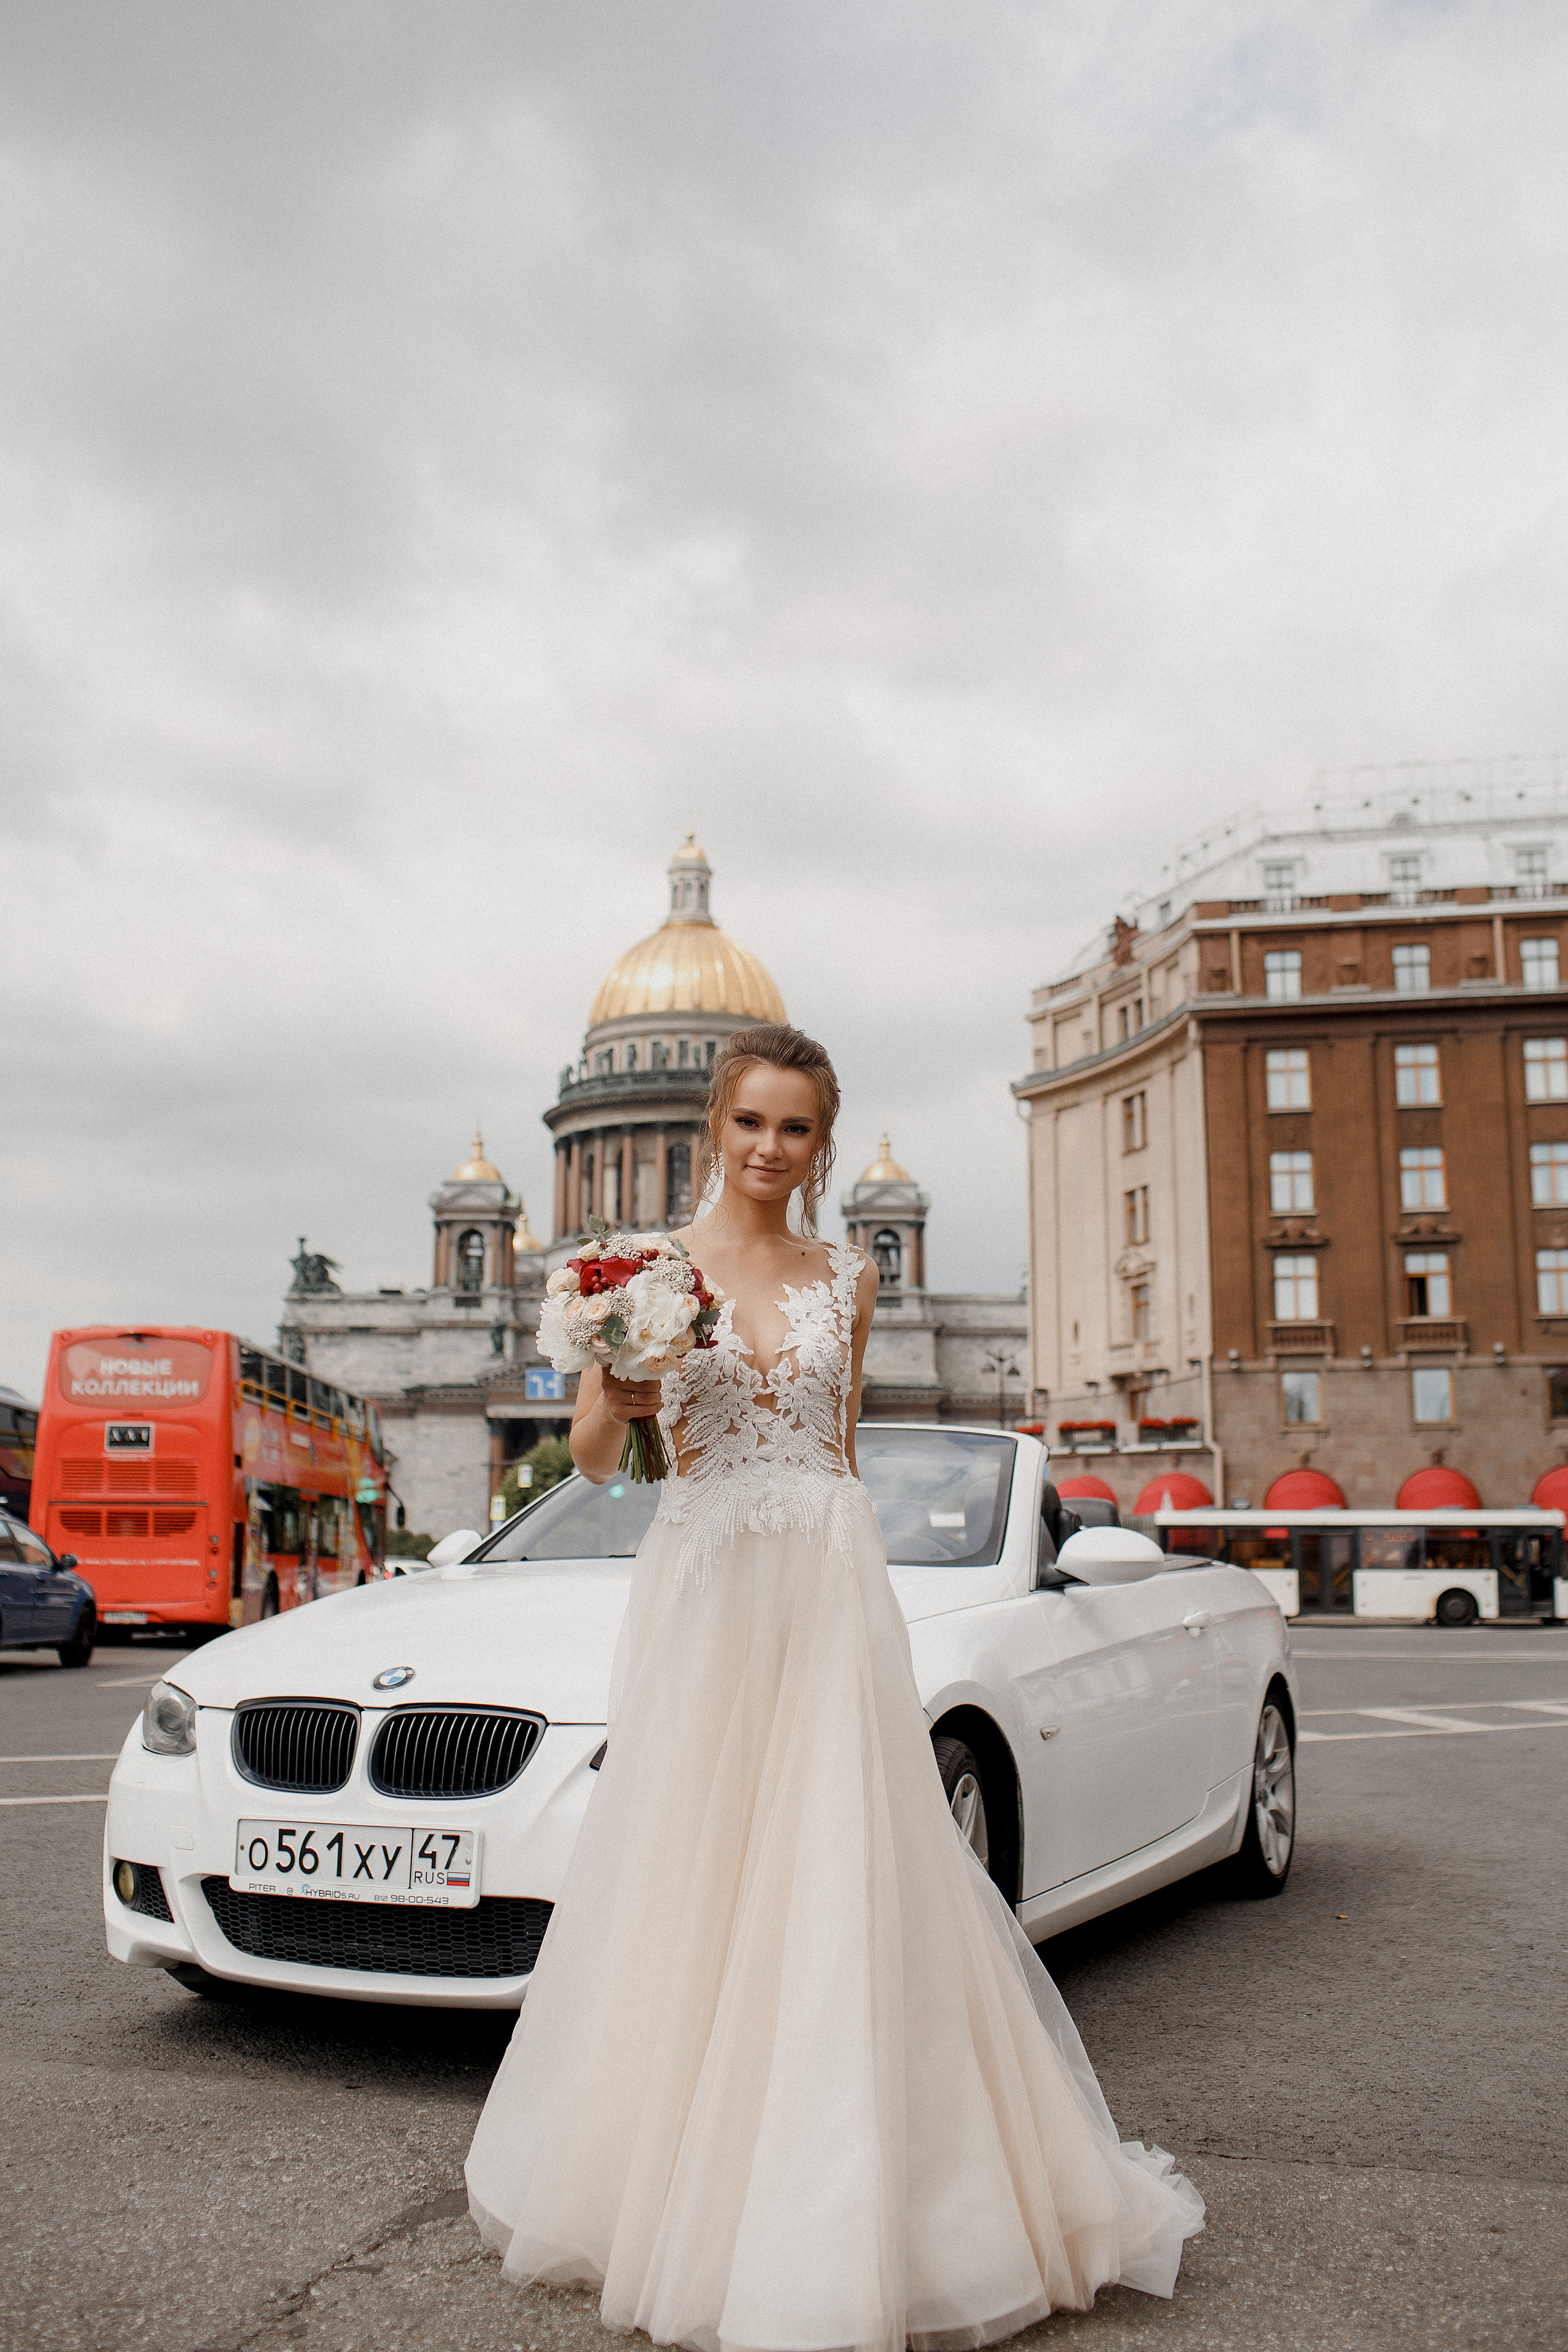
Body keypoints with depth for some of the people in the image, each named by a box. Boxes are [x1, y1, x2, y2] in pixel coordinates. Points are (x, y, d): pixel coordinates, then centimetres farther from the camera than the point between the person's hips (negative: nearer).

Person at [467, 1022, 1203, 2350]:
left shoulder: (847, 1282, 11)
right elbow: (593, 1458, 3)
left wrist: (844, 1581, 13)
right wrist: (614, 1401, -18)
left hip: (831, 1591, 2)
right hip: (703, 1584, -1)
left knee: (840, 1874, -1)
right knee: (690, 1875, 1)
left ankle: (834, 2213, 12)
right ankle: (679, 2181, 19)